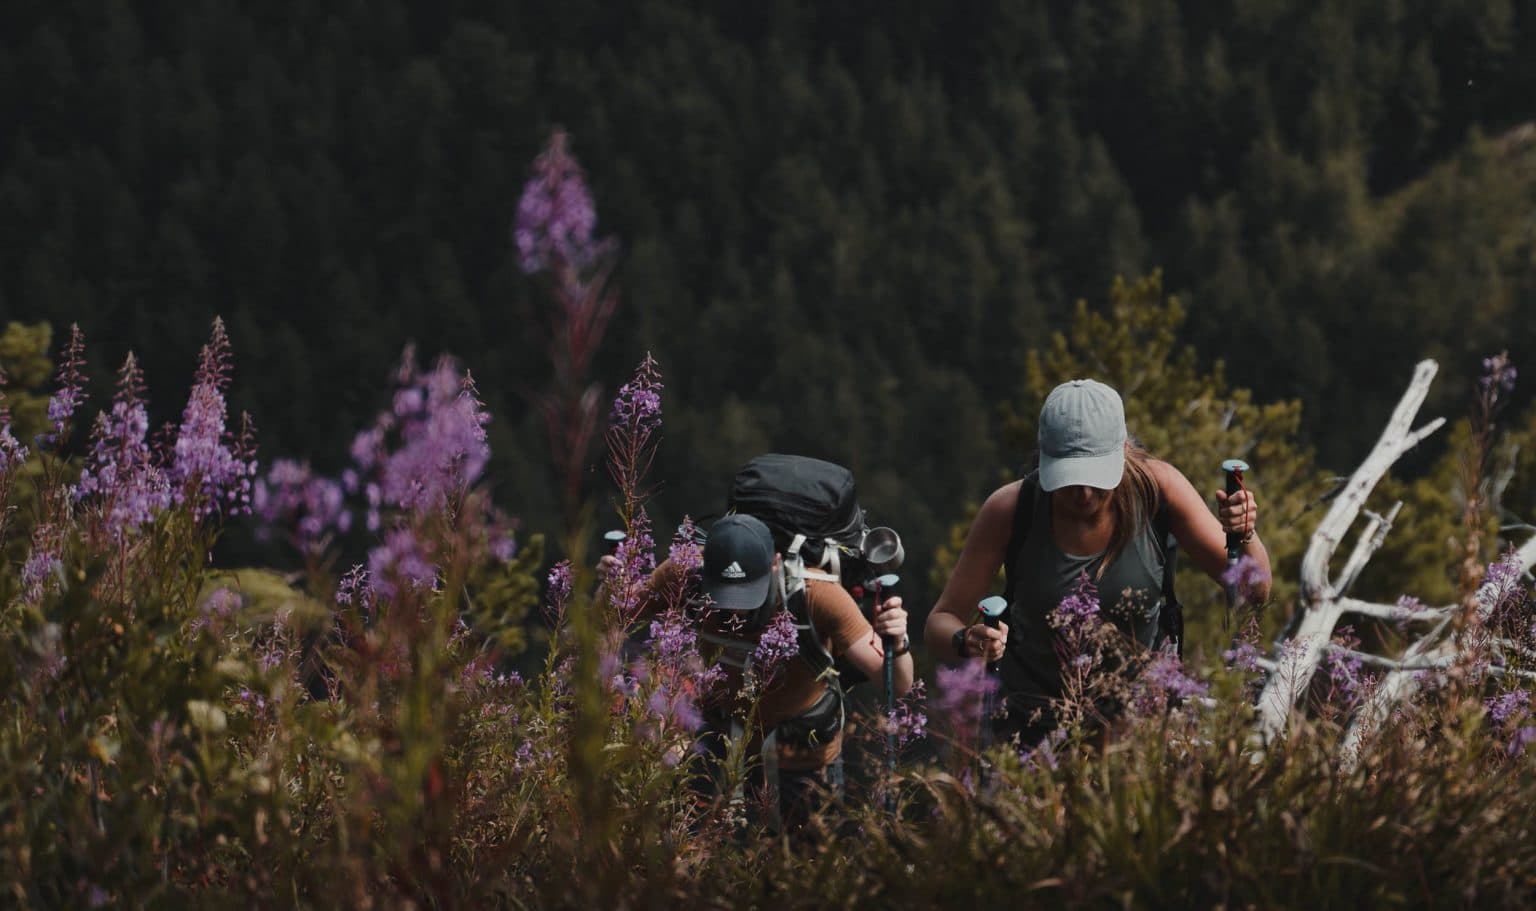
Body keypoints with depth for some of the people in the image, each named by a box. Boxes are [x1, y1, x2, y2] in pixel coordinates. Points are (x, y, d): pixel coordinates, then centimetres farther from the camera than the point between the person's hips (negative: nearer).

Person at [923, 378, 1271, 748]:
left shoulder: (1156, 487, -11)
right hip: (1036, 726, -1)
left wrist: (1244, 536, -27)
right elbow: (939, 623, -7)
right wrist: (967, 642, -30)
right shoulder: (1009, 510, -13)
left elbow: (1256, 592, -5)